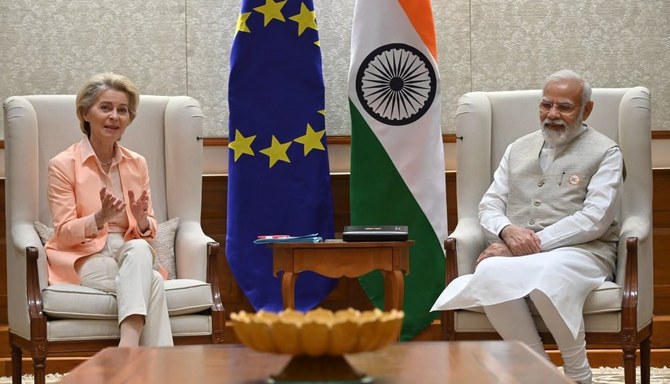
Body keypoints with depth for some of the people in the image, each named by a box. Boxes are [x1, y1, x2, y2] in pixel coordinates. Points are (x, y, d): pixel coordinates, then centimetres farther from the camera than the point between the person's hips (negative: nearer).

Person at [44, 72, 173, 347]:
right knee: (151, 283, -33)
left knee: (139, 250, -36)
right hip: (83, 259, -4)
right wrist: (100, 218, -25)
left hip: (133, 254, 4)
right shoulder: (63, 165, -2)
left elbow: (149, 230, 11)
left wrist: (142, 220, -14)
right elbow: (64, 234, -6)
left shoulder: (137, 164, 11)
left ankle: (128, 347, -49)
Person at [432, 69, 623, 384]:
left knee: (548, 274, -40)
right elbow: (489, 206, 15)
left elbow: (595, 219, -7)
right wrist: (507, 231, -10)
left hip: (581, 251, -4)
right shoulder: (517, 150, 22)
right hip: (517, 252, 4)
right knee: (490, 273, -33)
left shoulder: (605, 153, 6)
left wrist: (536, 242, -15)